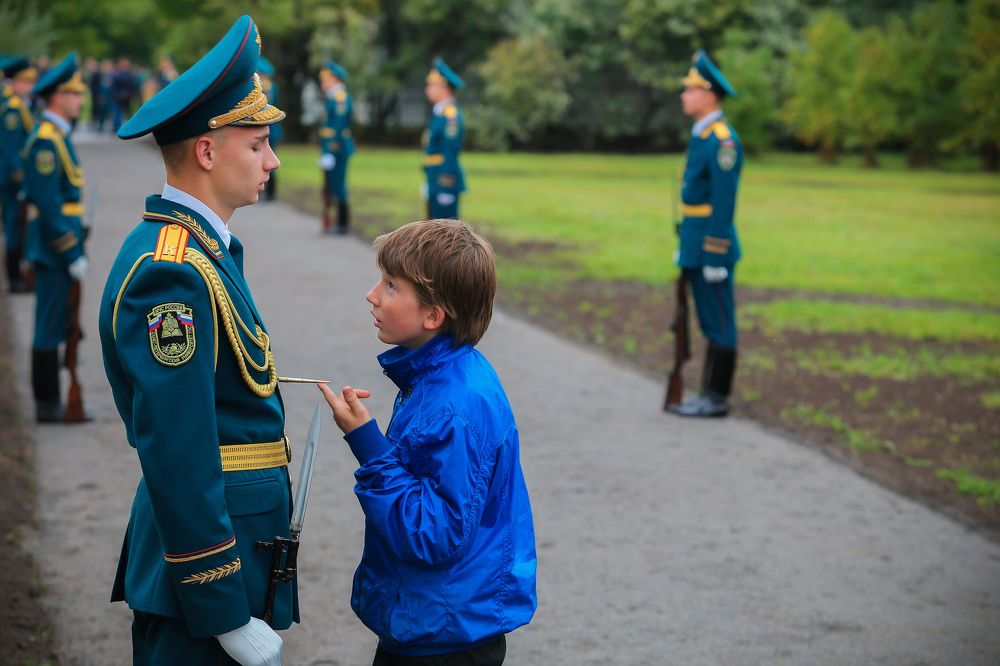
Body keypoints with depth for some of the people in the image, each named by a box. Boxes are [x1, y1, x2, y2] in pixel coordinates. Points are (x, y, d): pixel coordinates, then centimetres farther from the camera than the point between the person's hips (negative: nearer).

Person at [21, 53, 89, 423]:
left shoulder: (56, 136, 14)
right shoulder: (45, 141, -16)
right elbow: (49, 205, -21)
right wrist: (72, 255, -20)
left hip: (60, 247, 10)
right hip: (55, 249, -10)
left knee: (57, 327, 14)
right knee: (50, 328, -3)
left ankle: (51, 401, 21)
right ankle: (47, 405, 3)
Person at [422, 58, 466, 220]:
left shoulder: (450, 116, -15)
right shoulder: (439, 113, 15)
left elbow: (450, 156, -19)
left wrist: (446, 189, -21)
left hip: (445, 183, -10)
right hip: (436, 183, 10)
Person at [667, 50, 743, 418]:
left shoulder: (722, 141, -16)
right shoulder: (702, 136, 15)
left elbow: (724, 203, -20)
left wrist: (715, 258, -21)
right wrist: (684, 246, 21)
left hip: (712, 248, -10)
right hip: (695, 246, 10)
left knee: (719, 325, -3)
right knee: (710, 324, 13)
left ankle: (717, 398, 2)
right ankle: (711, 396, 19)